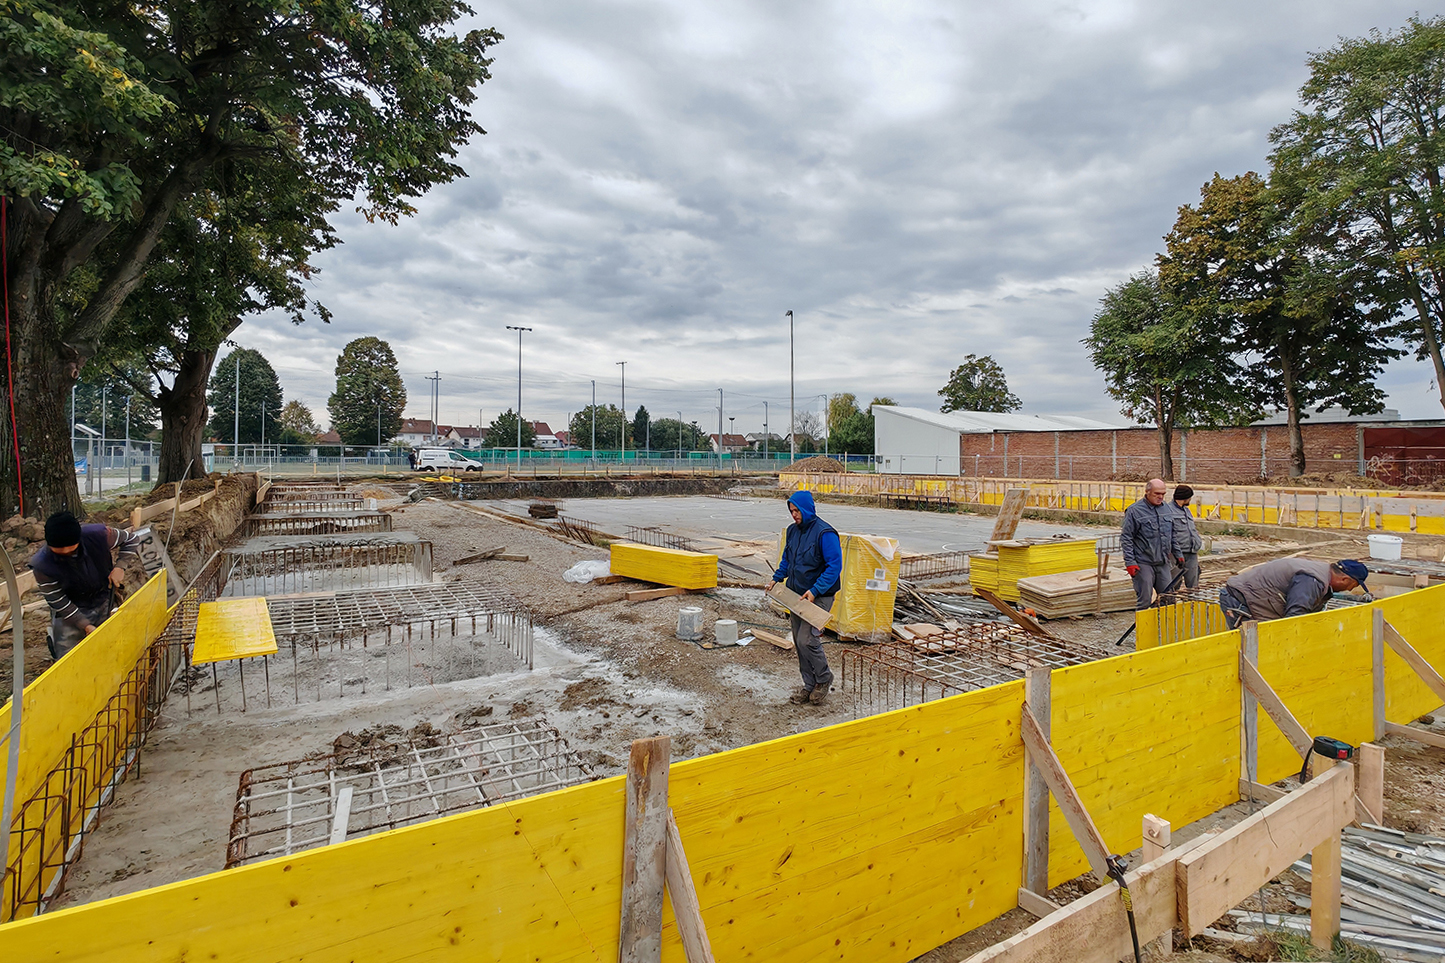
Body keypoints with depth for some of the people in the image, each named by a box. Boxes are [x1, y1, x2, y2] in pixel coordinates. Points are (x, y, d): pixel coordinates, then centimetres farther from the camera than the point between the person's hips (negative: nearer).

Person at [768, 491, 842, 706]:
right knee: (798, 641, 11)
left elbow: (835, 566, -19)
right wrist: (777, 578, 8)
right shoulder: (793, 531, 7)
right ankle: (810, 685, 25)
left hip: (819, 596, -8)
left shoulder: (824, 533, -17)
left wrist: (815, 591, -25)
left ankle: (824, 678, 14)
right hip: (797, 595, 8)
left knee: (807, 640, -12)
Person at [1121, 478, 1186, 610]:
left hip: (1164, 563, 6)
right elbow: (1126, 538, -9)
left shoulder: (1168, 509, 10)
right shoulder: (1134, 511, -9)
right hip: (1143, 563, -6)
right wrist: (1130, 562, -14)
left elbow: (1174, 534, 22)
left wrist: (1178, 554, 18)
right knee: (1144, 601, -2)